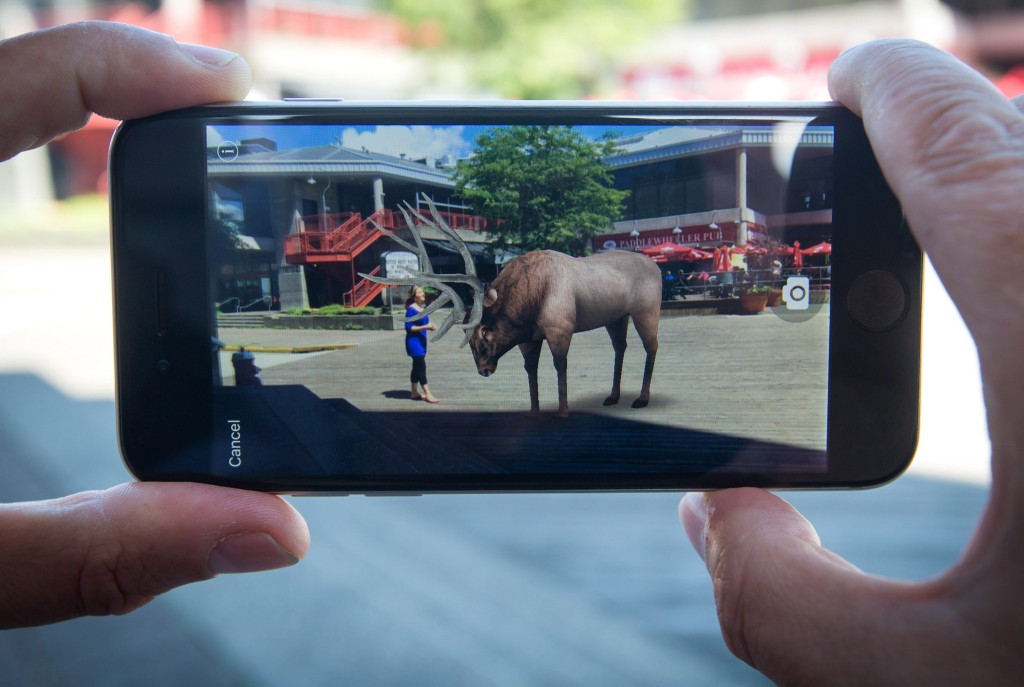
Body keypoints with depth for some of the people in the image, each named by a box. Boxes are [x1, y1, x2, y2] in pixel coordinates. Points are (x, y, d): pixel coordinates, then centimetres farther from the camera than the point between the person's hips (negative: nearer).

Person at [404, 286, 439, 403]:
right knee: (421, 367, -9)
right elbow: (408, 327, -18)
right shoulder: (411, 309, -14)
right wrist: (425, 327, -23)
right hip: (414, 341, -9)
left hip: (421, 341, 9)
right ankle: (427, 394, -9)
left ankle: (414, 392, 21)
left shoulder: (421, 308, 11)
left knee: (417, 367, 13)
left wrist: (430, 327, 1)